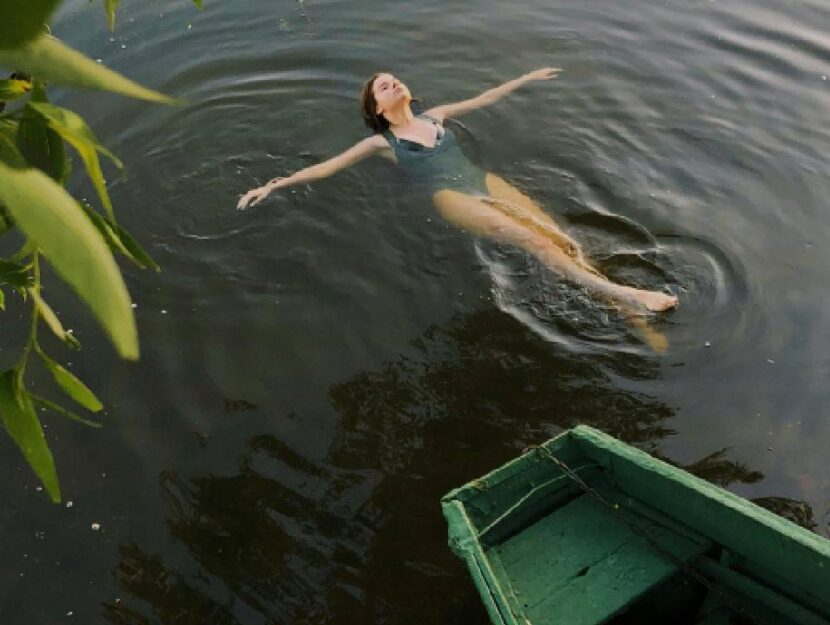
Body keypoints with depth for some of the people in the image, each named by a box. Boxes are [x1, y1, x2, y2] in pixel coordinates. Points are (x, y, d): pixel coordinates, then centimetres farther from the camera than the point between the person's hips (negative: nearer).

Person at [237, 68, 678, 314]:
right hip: (450, 198, -5)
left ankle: (627, 312, -16)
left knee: (563, 239, -14)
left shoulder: (435, 117, 27)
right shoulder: (380, 142, 13)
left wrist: (525, 79, 38)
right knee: (530, 239, -27)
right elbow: (326, 167, 9)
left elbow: (483, 99, 34)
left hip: (484, 182, 6)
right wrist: (273, 185, 3)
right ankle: (617, 293, -33)